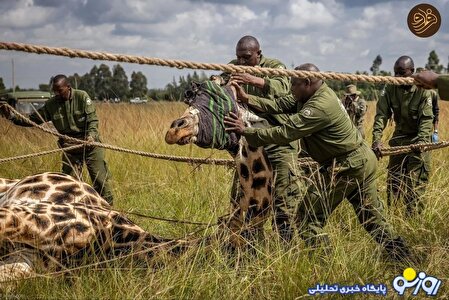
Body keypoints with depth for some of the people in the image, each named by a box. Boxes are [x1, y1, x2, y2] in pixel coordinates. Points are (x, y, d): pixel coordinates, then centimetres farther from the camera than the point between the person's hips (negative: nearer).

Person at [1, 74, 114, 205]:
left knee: (100, 177, -2)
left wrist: (91, 134, -29)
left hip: (90, 144, -3)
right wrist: (12, 117, -11)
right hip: (70, 148, 3)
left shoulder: (82, 96, -8)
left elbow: (92, 118, -11)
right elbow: (33, 119, 4)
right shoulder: (51, 104, 0)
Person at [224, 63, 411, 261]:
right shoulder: (317, 94, 6)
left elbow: (285, 134, -27)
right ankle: (403, 258, 20)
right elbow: (280, 106, 2)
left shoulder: (319, 108, -24)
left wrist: (246, 131, -23)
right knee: (372, 218, 17)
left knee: (307, 217, -2)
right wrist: (248, 99, -4)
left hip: (346, 167, -10)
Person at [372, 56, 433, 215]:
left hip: (418, 138, -4)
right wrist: (376, 139, -28)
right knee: (393, 178, 11)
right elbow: (381, 114, -14)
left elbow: (426, 119, -23)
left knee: (415, 183, -7)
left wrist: (421, 142, -38)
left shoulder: (422, 90, -18)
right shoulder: (391, 89, -9)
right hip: (399, 137, 4)